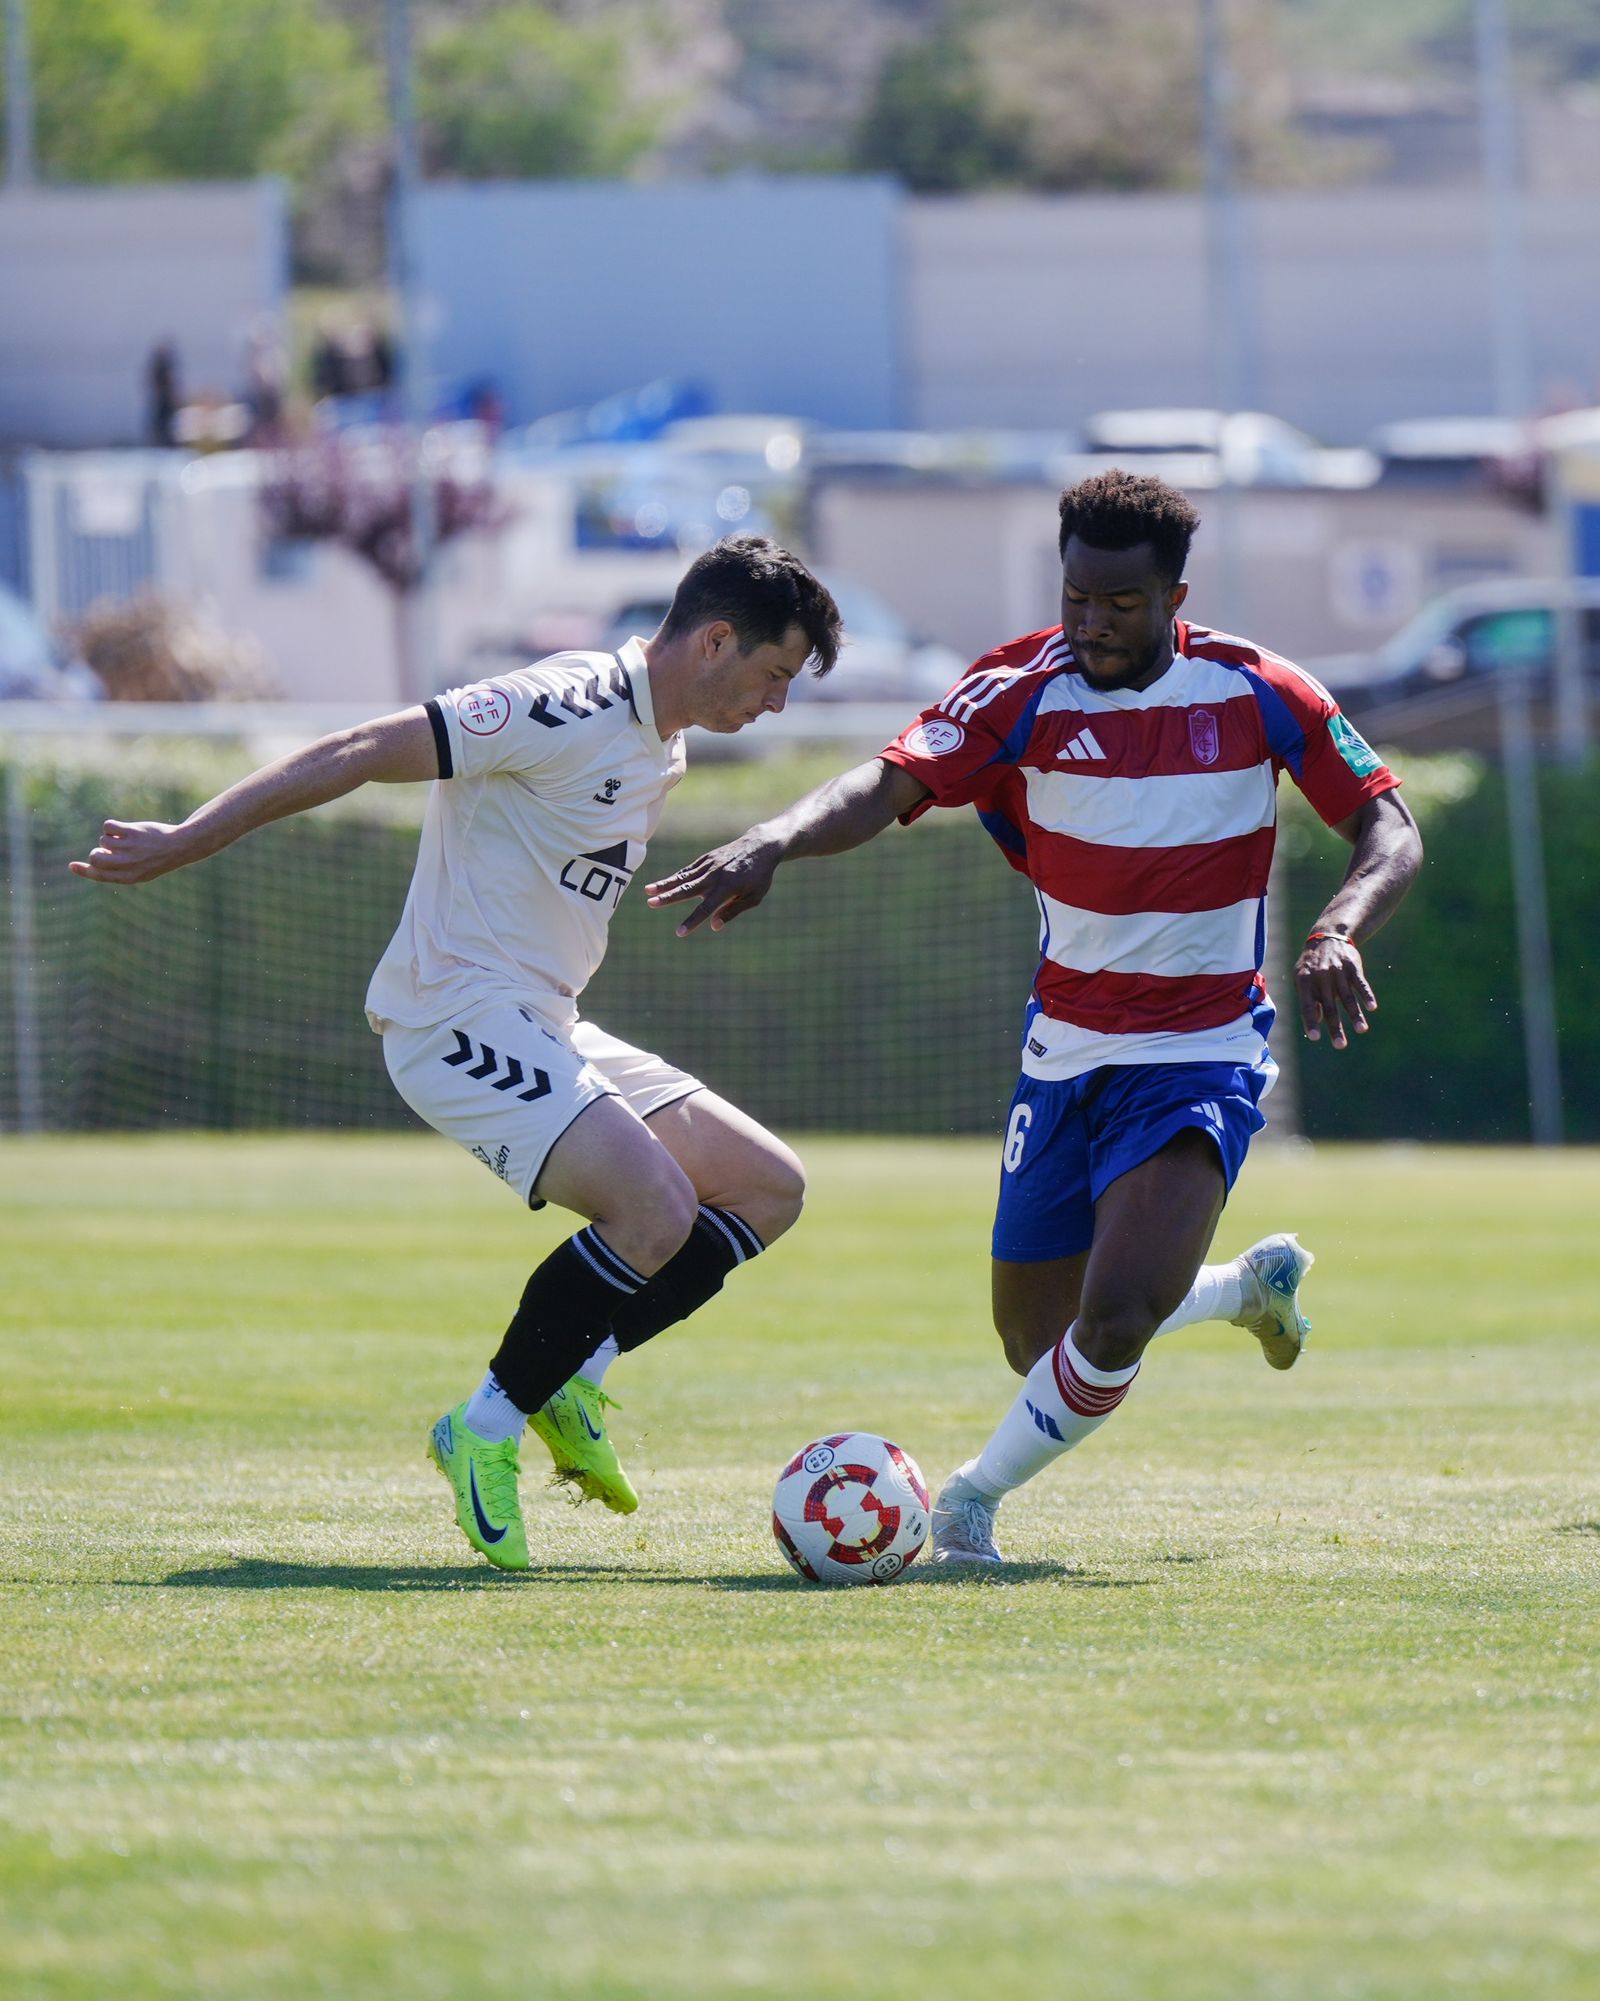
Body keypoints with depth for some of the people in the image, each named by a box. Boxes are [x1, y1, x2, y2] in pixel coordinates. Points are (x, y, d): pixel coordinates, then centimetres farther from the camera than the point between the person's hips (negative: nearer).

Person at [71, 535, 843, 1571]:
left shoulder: (662, 748, 13)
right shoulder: (569, 710, -17)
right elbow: (358, 755, -17)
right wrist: (182, 844, -15)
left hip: (541, 1022, 10)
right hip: (458, 1013, -10)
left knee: (767, 1185, 6)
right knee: (656, 1210, -26)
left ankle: (572, 1375, 7)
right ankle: (486, 1431, -11)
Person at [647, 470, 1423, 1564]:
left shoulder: (1256, 694, -10)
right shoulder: (1022, 691, -10)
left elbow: (1390, 830, -4)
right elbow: (893, 782, -24)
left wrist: (1340, 930, -26)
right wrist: (772, 844, -44)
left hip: (1204, 1055, -3)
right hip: (1066, 1052, 3)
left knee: (1112, 1325, -22)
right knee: (1039, 1344, 12)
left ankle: (974, 1497, 6)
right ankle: (1256, 1282, 41)